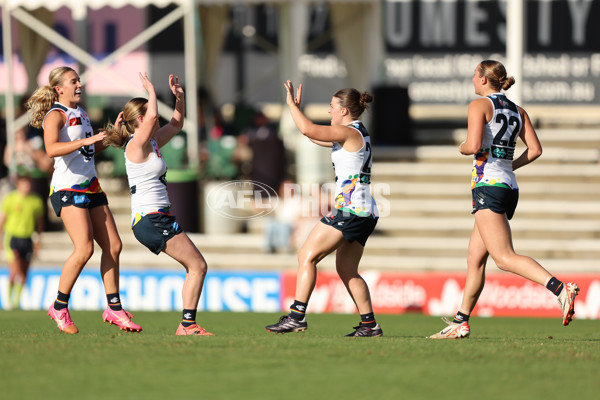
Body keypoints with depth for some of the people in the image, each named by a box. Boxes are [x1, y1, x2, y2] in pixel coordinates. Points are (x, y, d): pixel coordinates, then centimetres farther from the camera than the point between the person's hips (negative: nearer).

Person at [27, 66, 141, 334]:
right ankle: (59, 307, -5)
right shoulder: (55, 115, -10)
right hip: (67, 188, -9)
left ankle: (113, 308, 12)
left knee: (113, 246, 4)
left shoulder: (80, 113, 17)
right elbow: (52, 149, -28)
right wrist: (85, 140, -34)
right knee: (84, 248, -19)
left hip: (90, 186, 9)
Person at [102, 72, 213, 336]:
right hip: (151, 219, -10)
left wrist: (179, 97, 16)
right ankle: (188, 325, -12)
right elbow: (152, 117, -29)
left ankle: (188, 324, 11)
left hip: (157, 219, 10)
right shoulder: (136, 145, -12)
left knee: (195, 267, 11)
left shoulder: (153, 143, 15)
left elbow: (176, 124, 29)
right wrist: (151, 91, -15)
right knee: (198, 266, -11)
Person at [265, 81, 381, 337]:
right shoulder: (357, 134, 18)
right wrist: (297, 109, 25)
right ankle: (369, 324, 11)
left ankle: (297, 316, -15)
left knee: (307, 257, -10)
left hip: (349, 209, -10)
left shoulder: (349, 132, -10)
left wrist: (292, 104, -5)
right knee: (346, 270, 14)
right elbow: (315, 136, 28)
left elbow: (308, 130, -19)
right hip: (364, 213, 10)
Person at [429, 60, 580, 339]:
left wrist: (462, 148, 4)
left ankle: (560, 289, -36)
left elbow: (474, 145, -18)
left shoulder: (479, 105, -5)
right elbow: (535, 150, 6)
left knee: (504, 257, -18)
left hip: (489, 185, -9)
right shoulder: (518, 111, 15)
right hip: (510, 188, 9)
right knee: (475, 259, 14)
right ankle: (461, 323, 16)